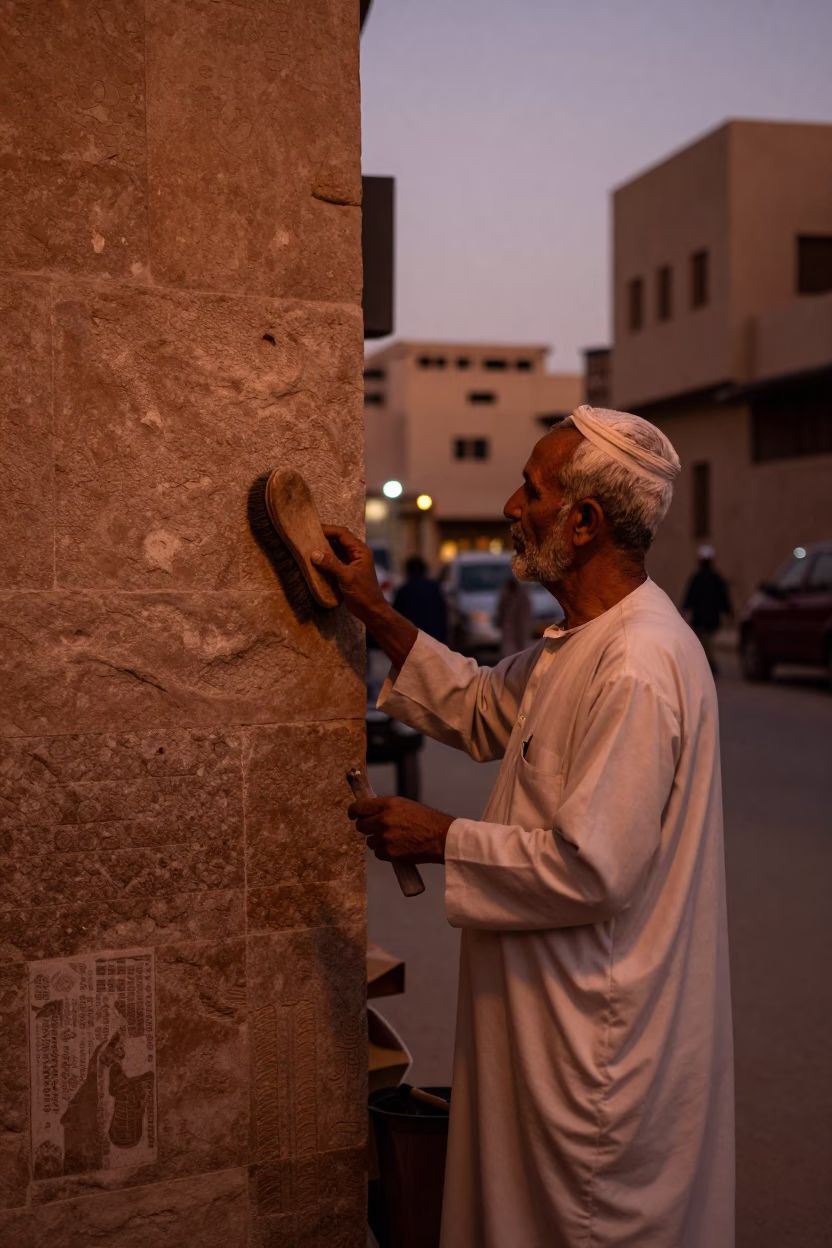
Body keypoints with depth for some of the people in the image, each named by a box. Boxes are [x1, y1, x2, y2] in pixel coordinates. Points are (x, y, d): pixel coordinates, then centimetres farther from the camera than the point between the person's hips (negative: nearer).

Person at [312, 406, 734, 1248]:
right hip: (552, 1002, 10)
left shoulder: (638, 667, -28)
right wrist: (375, 617, 15)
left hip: (598, 1030, -10)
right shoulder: (582, 642, 6)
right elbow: (485, 712, 20)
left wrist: (440, 840, -17)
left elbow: (591, 870, -29)